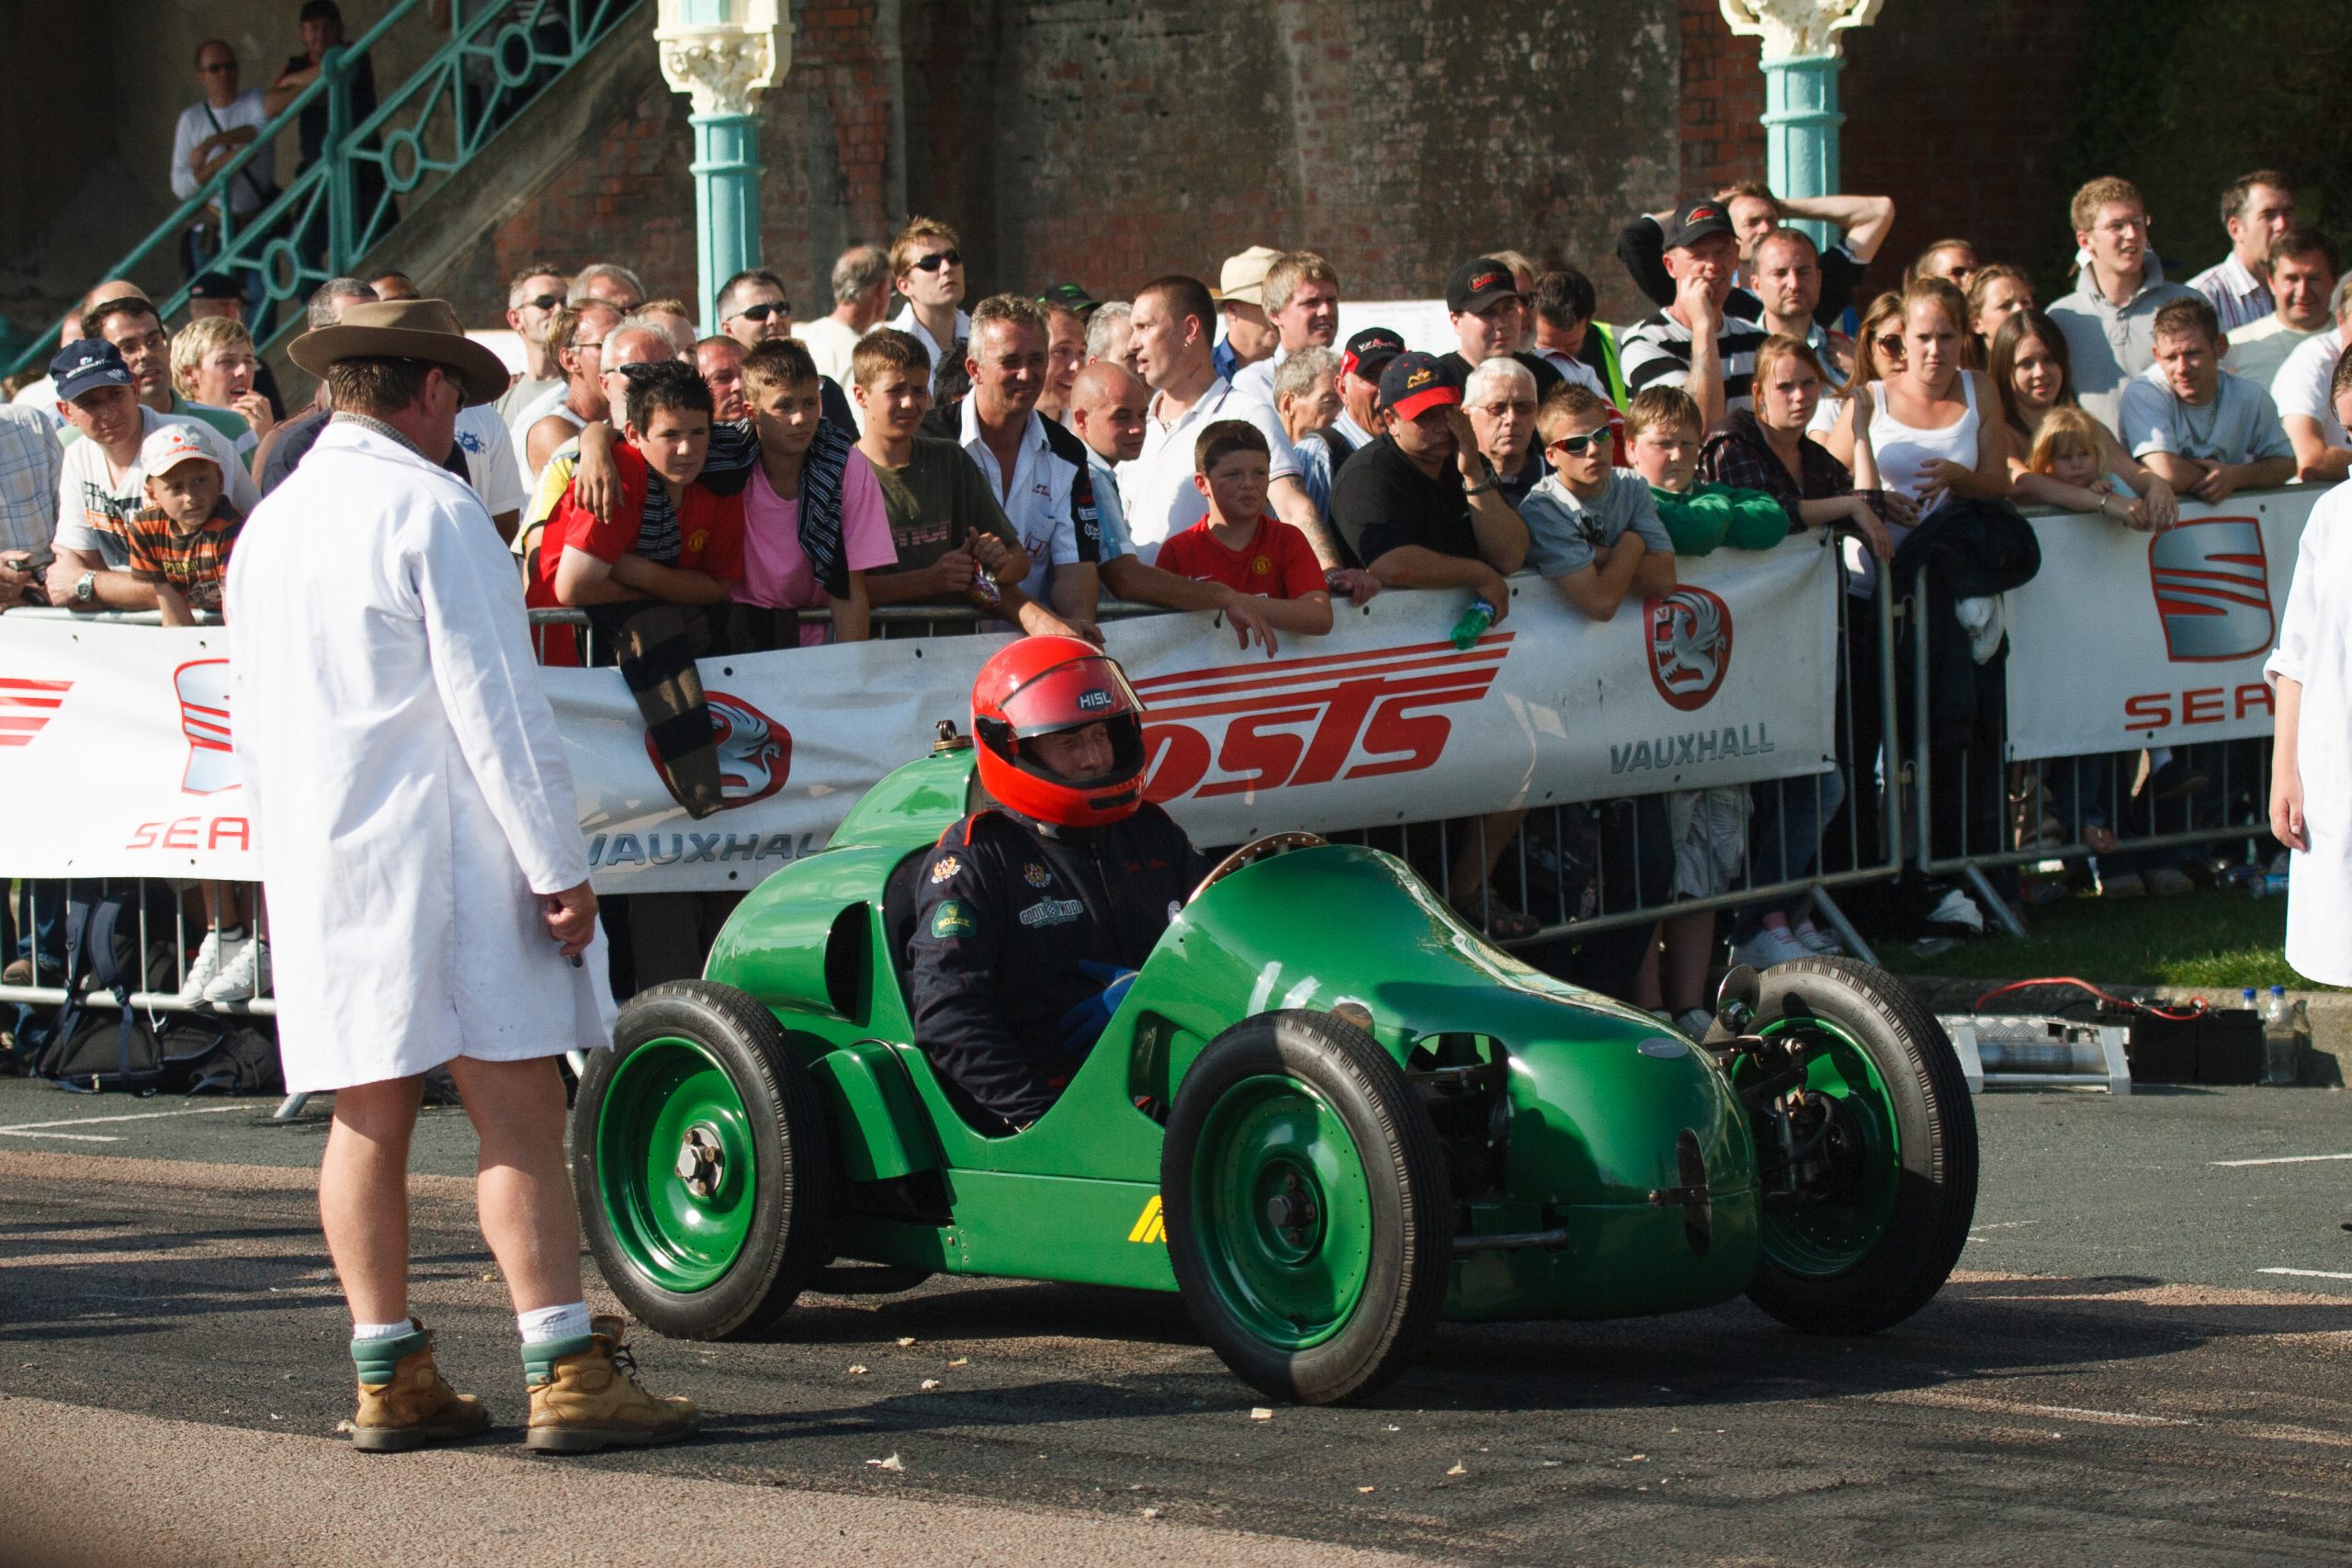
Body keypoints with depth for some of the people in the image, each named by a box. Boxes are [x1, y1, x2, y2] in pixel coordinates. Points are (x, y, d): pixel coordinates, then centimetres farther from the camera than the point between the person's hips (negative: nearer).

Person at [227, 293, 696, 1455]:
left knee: (367, 1124, 9)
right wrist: (559, 869, -10)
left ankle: (389, 1381, 10)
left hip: (316, 867, 7)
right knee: (519, 1116, -8)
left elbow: (253, 724, 20)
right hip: (445, 855, -7)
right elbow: (496, 706, -12)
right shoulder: (431, 512, -9)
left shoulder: (265, 529, 14)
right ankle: (565, 1374, -12)